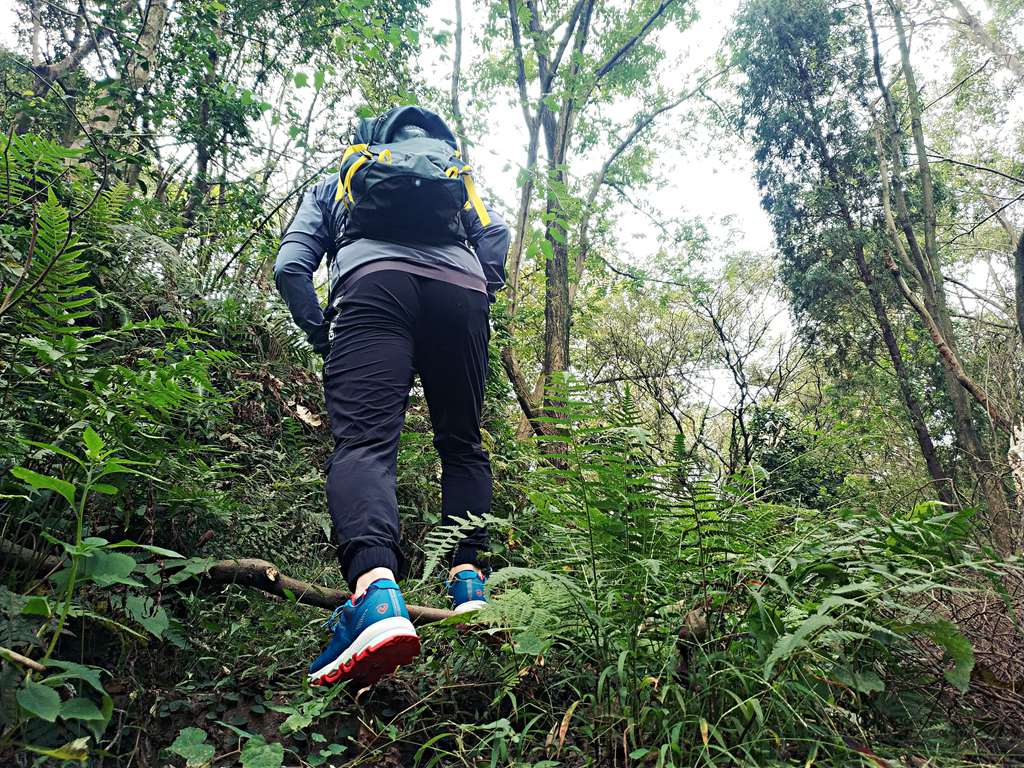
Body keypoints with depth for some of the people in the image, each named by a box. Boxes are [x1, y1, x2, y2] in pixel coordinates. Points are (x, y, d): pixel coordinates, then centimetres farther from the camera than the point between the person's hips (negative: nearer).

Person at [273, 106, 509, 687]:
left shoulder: (331, 185, 35)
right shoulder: (453, 176, 40)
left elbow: (291, 266, 17)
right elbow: (495, 231, 17)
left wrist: (323, 336, 22)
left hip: (372, 279, -2)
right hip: (460, 288, 2)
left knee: (364, 439, -17)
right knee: (462, 444, 12)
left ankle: (376, 593, -41)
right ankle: (469, 581, -5)